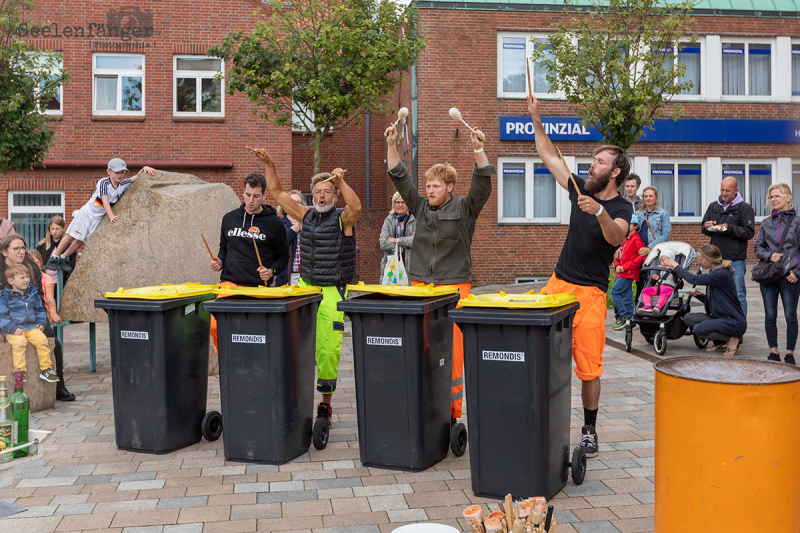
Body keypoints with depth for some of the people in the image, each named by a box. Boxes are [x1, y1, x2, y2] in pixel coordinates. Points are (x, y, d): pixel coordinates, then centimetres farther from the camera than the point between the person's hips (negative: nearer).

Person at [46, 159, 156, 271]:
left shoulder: (123, 184, -7)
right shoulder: (104, 183, -23)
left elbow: (136, 177, 4)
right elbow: (105, 200, -29)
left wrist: (144, 168, -15)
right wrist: (111, 216, -39)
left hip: (98, 218, 5)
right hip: (87, 212, -5)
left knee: (81, 240, 7)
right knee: (71, 236, 2)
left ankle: (64, 257, 25)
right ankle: (54, 256, 16)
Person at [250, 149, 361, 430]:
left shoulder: (342, 218, -3)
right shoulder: (306, 215, 11)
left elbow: (355, 207, -27)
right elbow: (277, 192, 12)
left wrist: (341, 182, -39)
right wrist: (270, 164, 1)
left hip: (332, 293, -4)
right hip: (304, 286, 4)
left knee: (327, 351, -4)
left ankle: (325, 404, 12)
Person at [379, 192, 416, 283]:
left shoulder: (415, 220, 3)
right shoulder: (388, 220, 13)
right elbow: (383, 244, 1)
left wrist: (397, 240, -4)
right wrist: (405, 243, -6)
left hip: (409, 265, -3)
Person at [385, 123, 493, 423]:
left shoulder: (465, 209, 4)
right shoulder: (421, 207, 14)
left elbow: (483, 183, -9)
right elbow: (400, 178, 11)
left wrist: (478, 150, -21)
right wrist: (392, 146, 3)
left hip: (454, 285, -3)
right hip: (420, 285, 4)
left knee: (452, 346, -5)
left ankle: (452, 407, 4)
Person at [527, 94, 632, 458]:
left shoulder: (622, 209, -4)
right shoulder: (581, 189, 11)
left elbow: (615, 238, -25)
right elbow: (549, 157, 14)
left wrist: (599, 212, -41)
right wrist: (536, 121, 7)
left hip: (590, 292, -5)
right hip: (558, 284, 5)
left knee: (588, 367, -3)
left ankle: (589, 430, 13)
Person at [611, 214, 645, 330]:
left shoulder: (636, 239, -11)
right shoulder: (625, 239, 16)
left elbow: (642, 257, -17)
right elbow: (617, 254, 21)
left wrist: (625, 267, -17)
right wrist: (617, 265, 0)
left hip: (629, 273, -9)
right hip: (622, 273, 9)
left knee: (614, 291, -13)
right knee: (626, 296, 10)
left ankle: (624, 317, -9)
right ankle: (629, 320, 15)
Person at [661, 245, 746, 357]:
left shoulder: (722, 274, -19)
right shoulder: (713, 273, 10)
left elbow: (694, 279, -23)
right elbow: (710, 301, 17)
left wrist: (676, 266, -12)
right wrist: (697, 295, -1)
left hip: (734, 322, -9)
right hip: (719, 318, 9)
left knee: (699, 329, -26)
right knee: (688, 318, -6)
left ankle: (731, 339, -4)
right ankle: (719, 342, 3)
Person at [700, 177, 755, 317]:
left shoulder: (745, 208, -1)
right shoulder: (713, 206, 14)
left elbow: (749, 232, -8)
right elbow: (703, 228, 19)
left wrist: (729, 229, -18)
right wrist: (706, 227, -4)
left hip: (736, 259, -5)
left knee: (738, 296, -1)